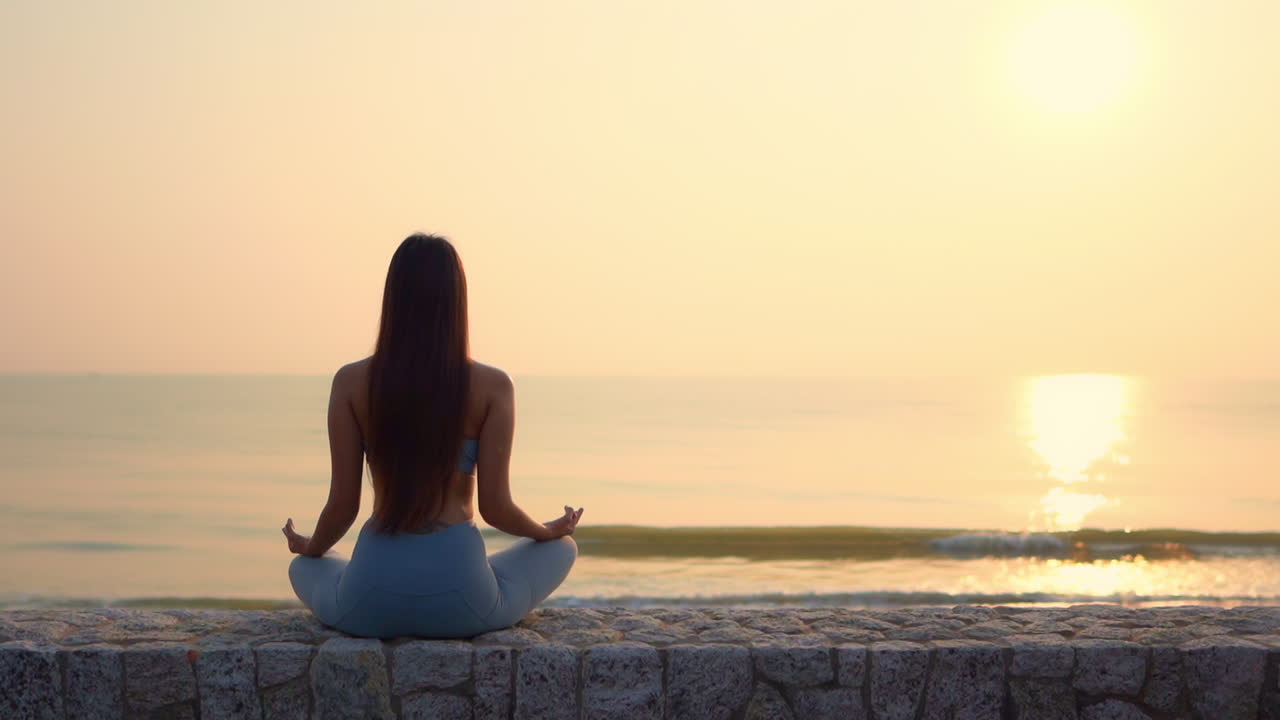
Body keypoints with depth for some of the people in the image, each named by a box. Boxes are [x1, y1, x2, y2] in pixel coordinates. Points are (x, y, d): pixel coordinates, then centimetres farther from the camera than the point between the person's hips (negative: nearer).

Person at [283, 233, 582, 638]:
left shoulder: (351, 383, -3)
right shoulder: (492, 387, -6)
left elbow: (343, 504, 0)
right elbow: (495, 508, -5)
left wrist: (309, 547, 23)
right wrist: (550, 531, 18)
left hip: (370, 603, 2)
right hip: (459, 598, -2)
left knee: (303, 568, 38)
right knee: (562, 547, 28)